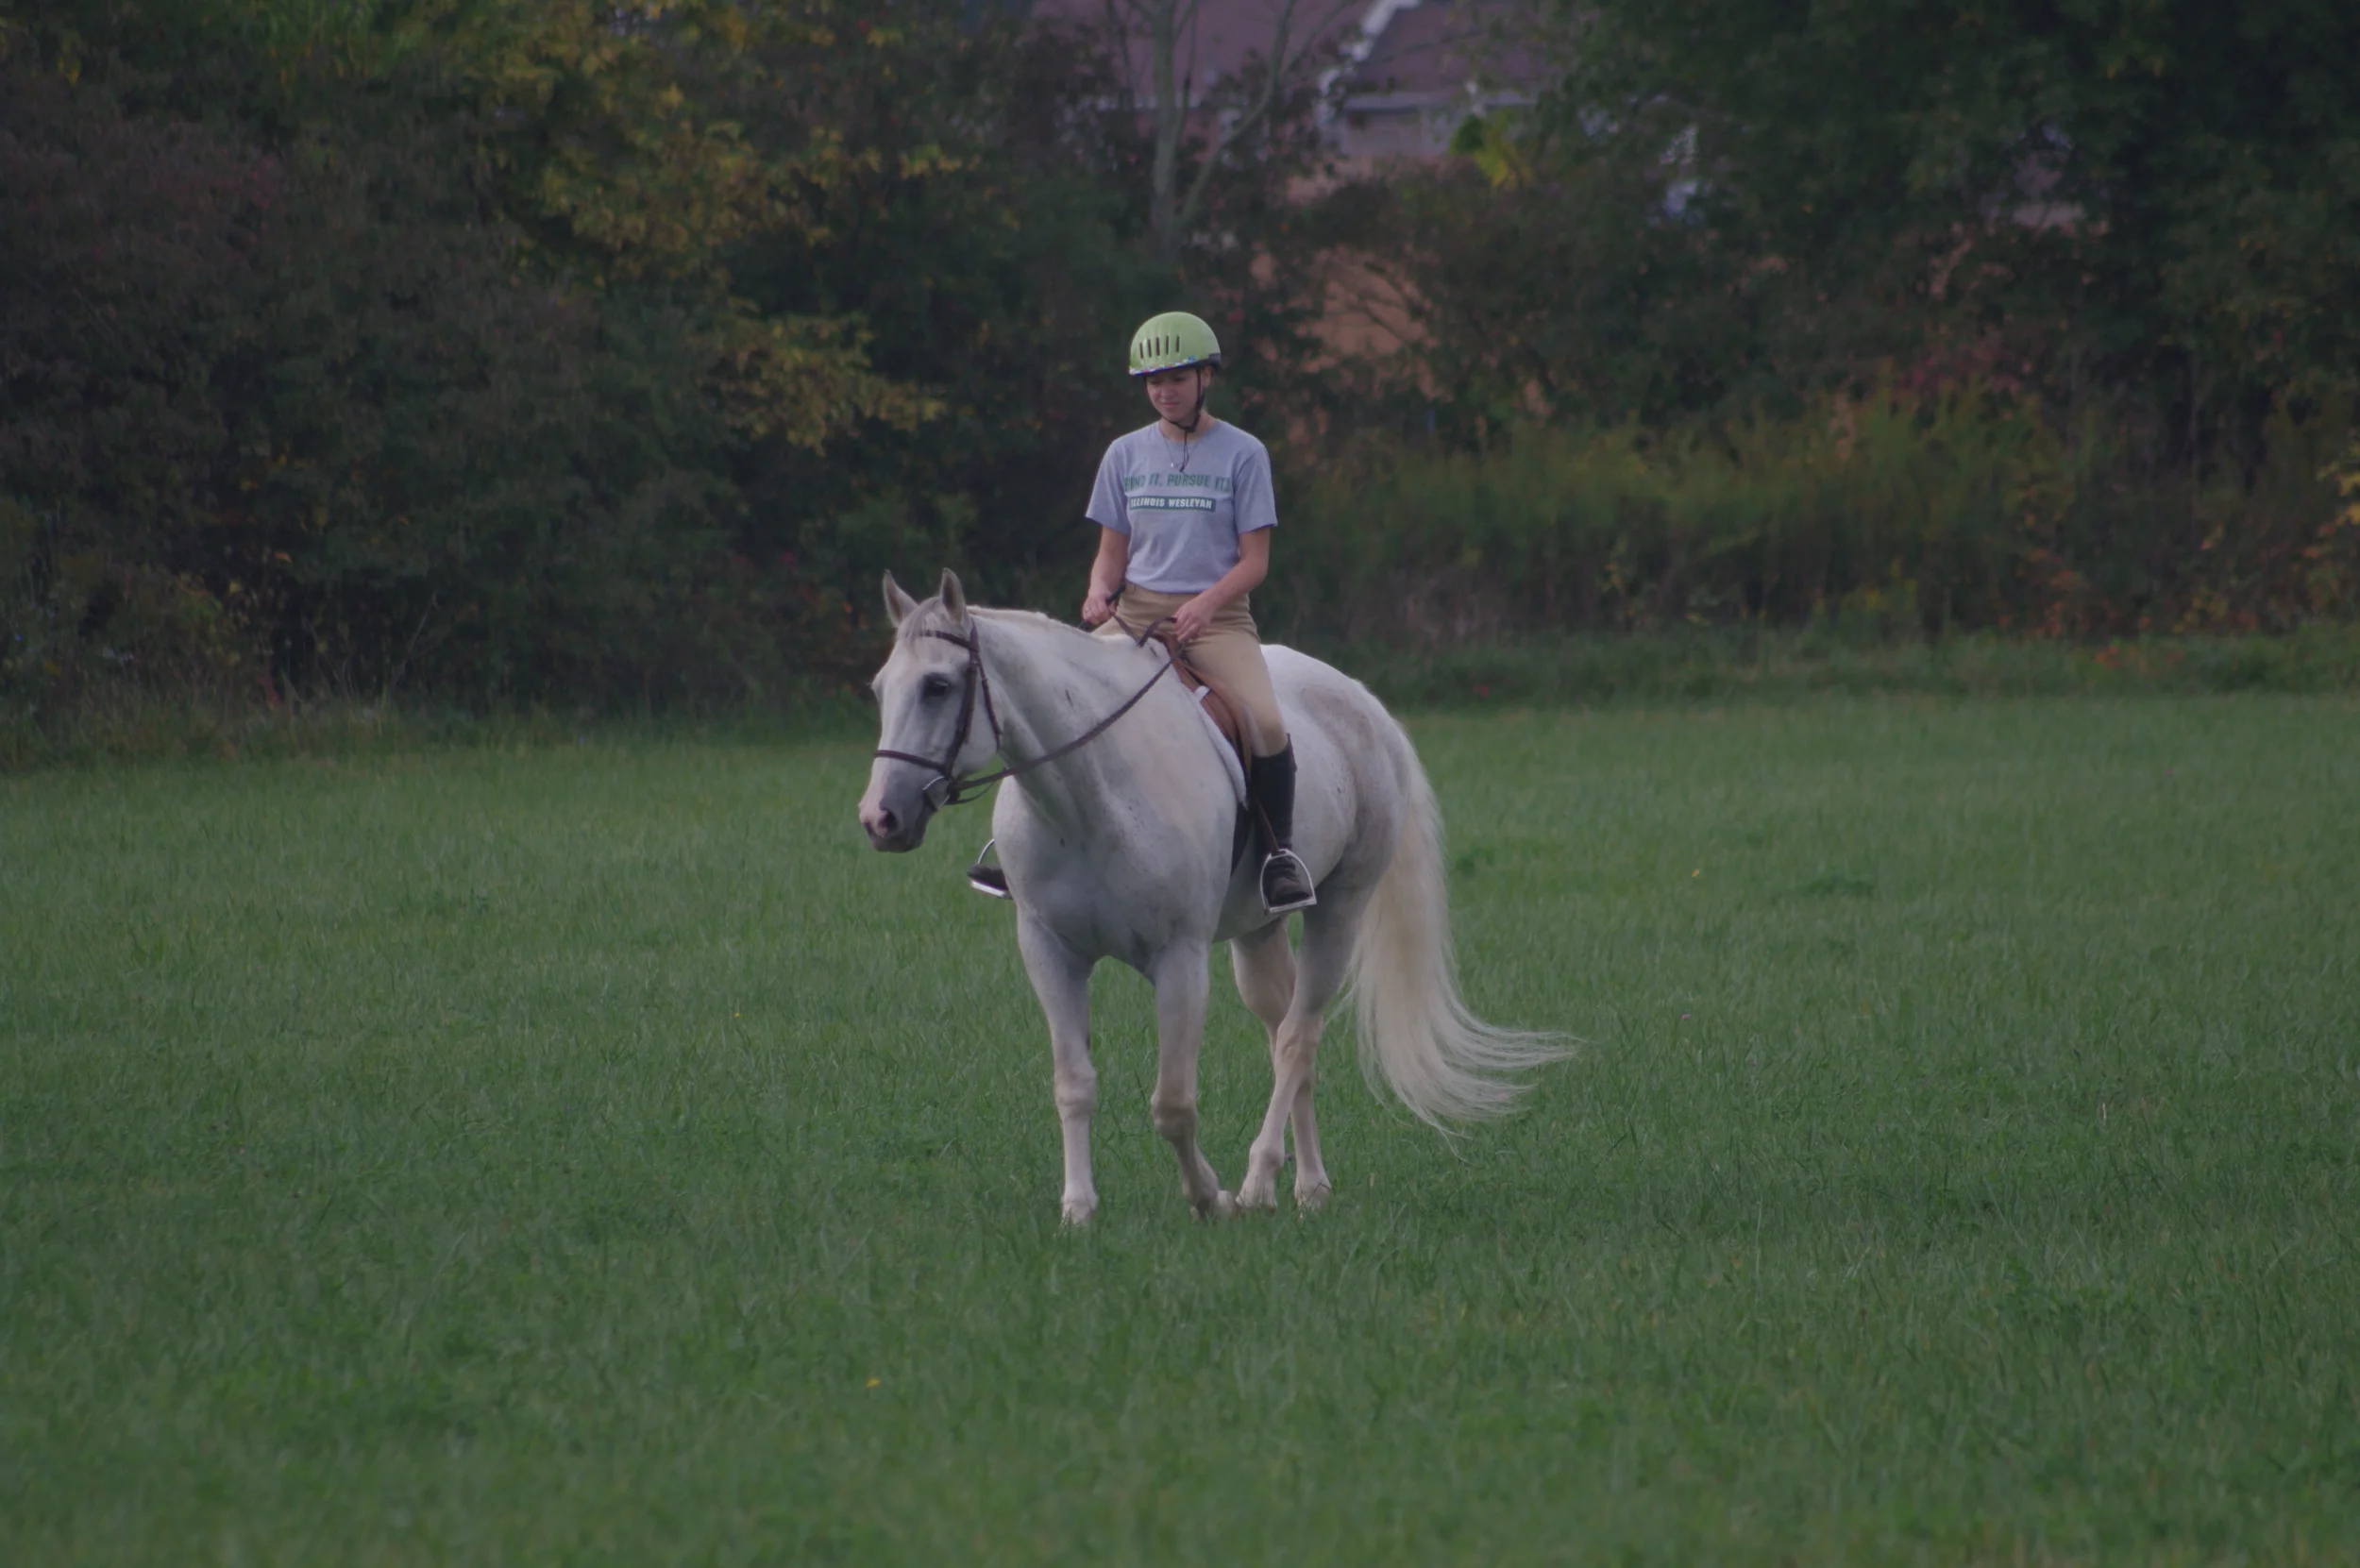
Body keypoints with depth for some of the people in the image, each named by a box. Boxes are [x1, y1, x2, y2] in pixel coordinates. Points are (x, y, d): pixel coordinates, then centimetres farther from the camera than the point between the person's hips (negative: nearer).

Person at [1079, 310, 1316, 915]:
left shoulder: (1241, 454, 2)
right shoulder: (1126, 455, 11)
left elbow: (1254, 559, -2)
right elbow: (1112, 551, 14)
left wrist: (1205, 604, -20)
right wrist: (1100, 593, -9)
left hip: (1217, 616, -3)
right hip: (1134, 613, 3)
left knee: (1266, 723, -29)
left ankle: (1280, 848, -11)